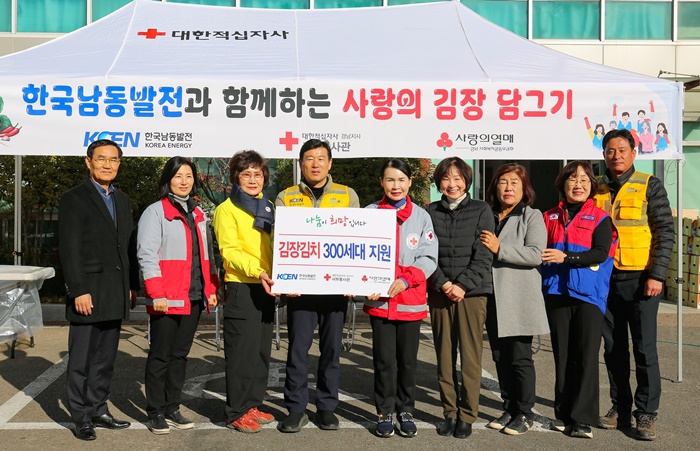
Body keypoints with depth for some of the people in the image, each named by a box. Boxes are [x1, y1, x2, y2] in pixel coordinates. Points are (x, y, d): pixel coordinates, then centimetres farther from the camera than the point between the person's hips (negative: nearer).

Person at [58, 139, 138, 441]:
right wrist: (78, 291, -16)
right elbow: (69, 250, -11)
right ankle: (81, 417, 12)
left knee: (105, 359, 13)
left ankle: (98, 410, 24)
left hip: (115, 296, 6)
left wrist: (132, 286, 11)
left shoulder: (122, 200, 15)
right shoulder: (74, 199, -5)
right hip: (88, 294, -6)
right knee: (81, 359, 2)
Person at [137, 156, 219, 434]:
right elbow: (147, 255, -11)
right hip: (167, 300, -6)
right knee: (160, 356, 2)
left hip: (194, 298, 6)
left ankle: (172, 408, 21)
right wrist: (157, 294, -18)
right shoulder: (155, 212, -4)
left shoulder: (198, 214, 16)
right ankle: (155, 413, 11)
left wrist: (211, 289, 12)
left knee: (180, 355, 12)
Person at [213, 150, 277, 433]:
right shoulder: (227, 210, -4)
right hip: (241, 288, -6)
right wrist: (257, 271, -28)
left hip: (265, 288, 7)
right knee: (241, 353, -2)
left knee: (262, 351, 12)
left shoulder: (268, 208, 15)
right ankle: (237, 412, 8)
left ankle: (253, 404, 24)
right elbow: (230, 251, -14)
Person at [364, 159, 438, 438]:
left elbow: (429, 258, -3)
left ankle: (405, 412, 25)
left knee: (407, 360, 10)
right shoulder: (369, 214, 2)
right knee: (384, 360, 5)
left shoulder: (421, 216, 3)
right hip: (379, 300, 0)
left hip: (411, 300, 1)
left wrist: (404, 280, -16)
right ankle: (385, 413, 20)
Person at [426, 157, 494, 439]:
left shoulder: (481, 210, 4)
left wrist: (463, 285, -10)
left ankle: (467, 415, 9)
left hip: (472, 292, -2)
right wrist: (443, 283, -8)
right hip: (439, 292, 2)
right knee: (444, 355, 5)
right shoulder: (431, 212, 9)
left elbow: (484, 255, -2)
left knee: (470, 356, -1)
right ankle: (449, 412, 16)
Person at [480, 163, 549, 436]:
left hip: (519, 300, -5)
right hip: (493, 299, 5)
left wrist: (499, 249, -19)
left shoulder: (532, 216, -1)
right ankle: (509, 408, 25)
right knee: (500, 358, 11)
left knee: (520, 358, 0)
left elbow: (535, 254, -14)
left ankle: (525, 413, 14)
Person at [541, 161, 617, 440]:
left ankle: (583, 419, 2)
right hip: (557, 294, 3)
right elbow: (542, 251, 16)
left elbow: (601, 253, -10)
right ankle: (563, 413, 18)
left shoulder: (600, 218, 3)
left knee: (586, 357, -5)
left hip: (589, 295, -3)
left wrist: (566, 257, -18)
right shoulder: (550, 218, 13)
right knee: (562, 356, 8)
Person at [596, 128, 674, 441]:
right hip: (606, 279, 4)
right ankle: (620, 408, 21)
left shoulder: (649, 186, 0)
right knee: (613, 348, 9)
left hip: (640, 279, -3)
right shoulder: (596, 189, 9)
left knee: (644, 348, -1)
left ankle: (646, 413, 9)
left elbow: (665, 232, -4)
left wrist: (657, 275, -11)